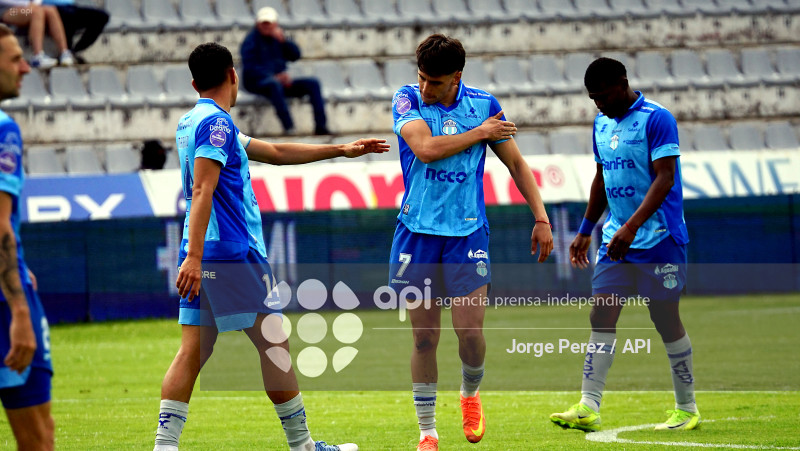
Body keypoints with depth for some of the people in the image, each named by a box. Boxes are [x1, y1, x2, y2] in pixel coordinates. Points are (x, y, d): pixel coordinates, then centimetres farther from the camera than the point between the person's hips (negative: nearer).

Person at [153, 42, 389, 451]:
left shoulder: (192, 122, 20)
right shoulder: (216, 123, -11)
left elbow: (276, 153, 27)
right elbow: (202, 191, -21)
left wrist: (342, 150, 30)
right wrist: (194, 258, -28)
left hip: (201, 260, 9)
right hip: (234, 254, -9)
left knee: (192, 352, 3)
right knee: (274, 342, 1)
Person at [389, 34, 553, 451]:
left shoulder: (483, 105, 1)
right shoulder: (407, 100, -2)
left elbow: (515, 163, 10)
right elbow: (425, 148, -20)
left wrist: (541, 217, 4)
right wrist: (480, 133, -11)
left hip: (467, 231, 0)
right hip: (418, 231, 0)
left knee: (469, 330, -9)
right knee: (424, 337, 1)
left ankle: (470, 394, 23)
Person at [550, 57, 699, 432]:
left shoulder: (656, 119, -12)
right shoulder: (602, 124, 12)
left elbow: (665, 178, -19)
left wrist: (631, 227, -27)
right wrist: (586, 230, 22)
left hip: (658, 239, -7)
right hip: (615, 238, 7)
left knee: (666, 319, 0)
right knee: (602, 316, -4)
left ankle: (687, 409, 13)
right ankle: (588, 407, -8)